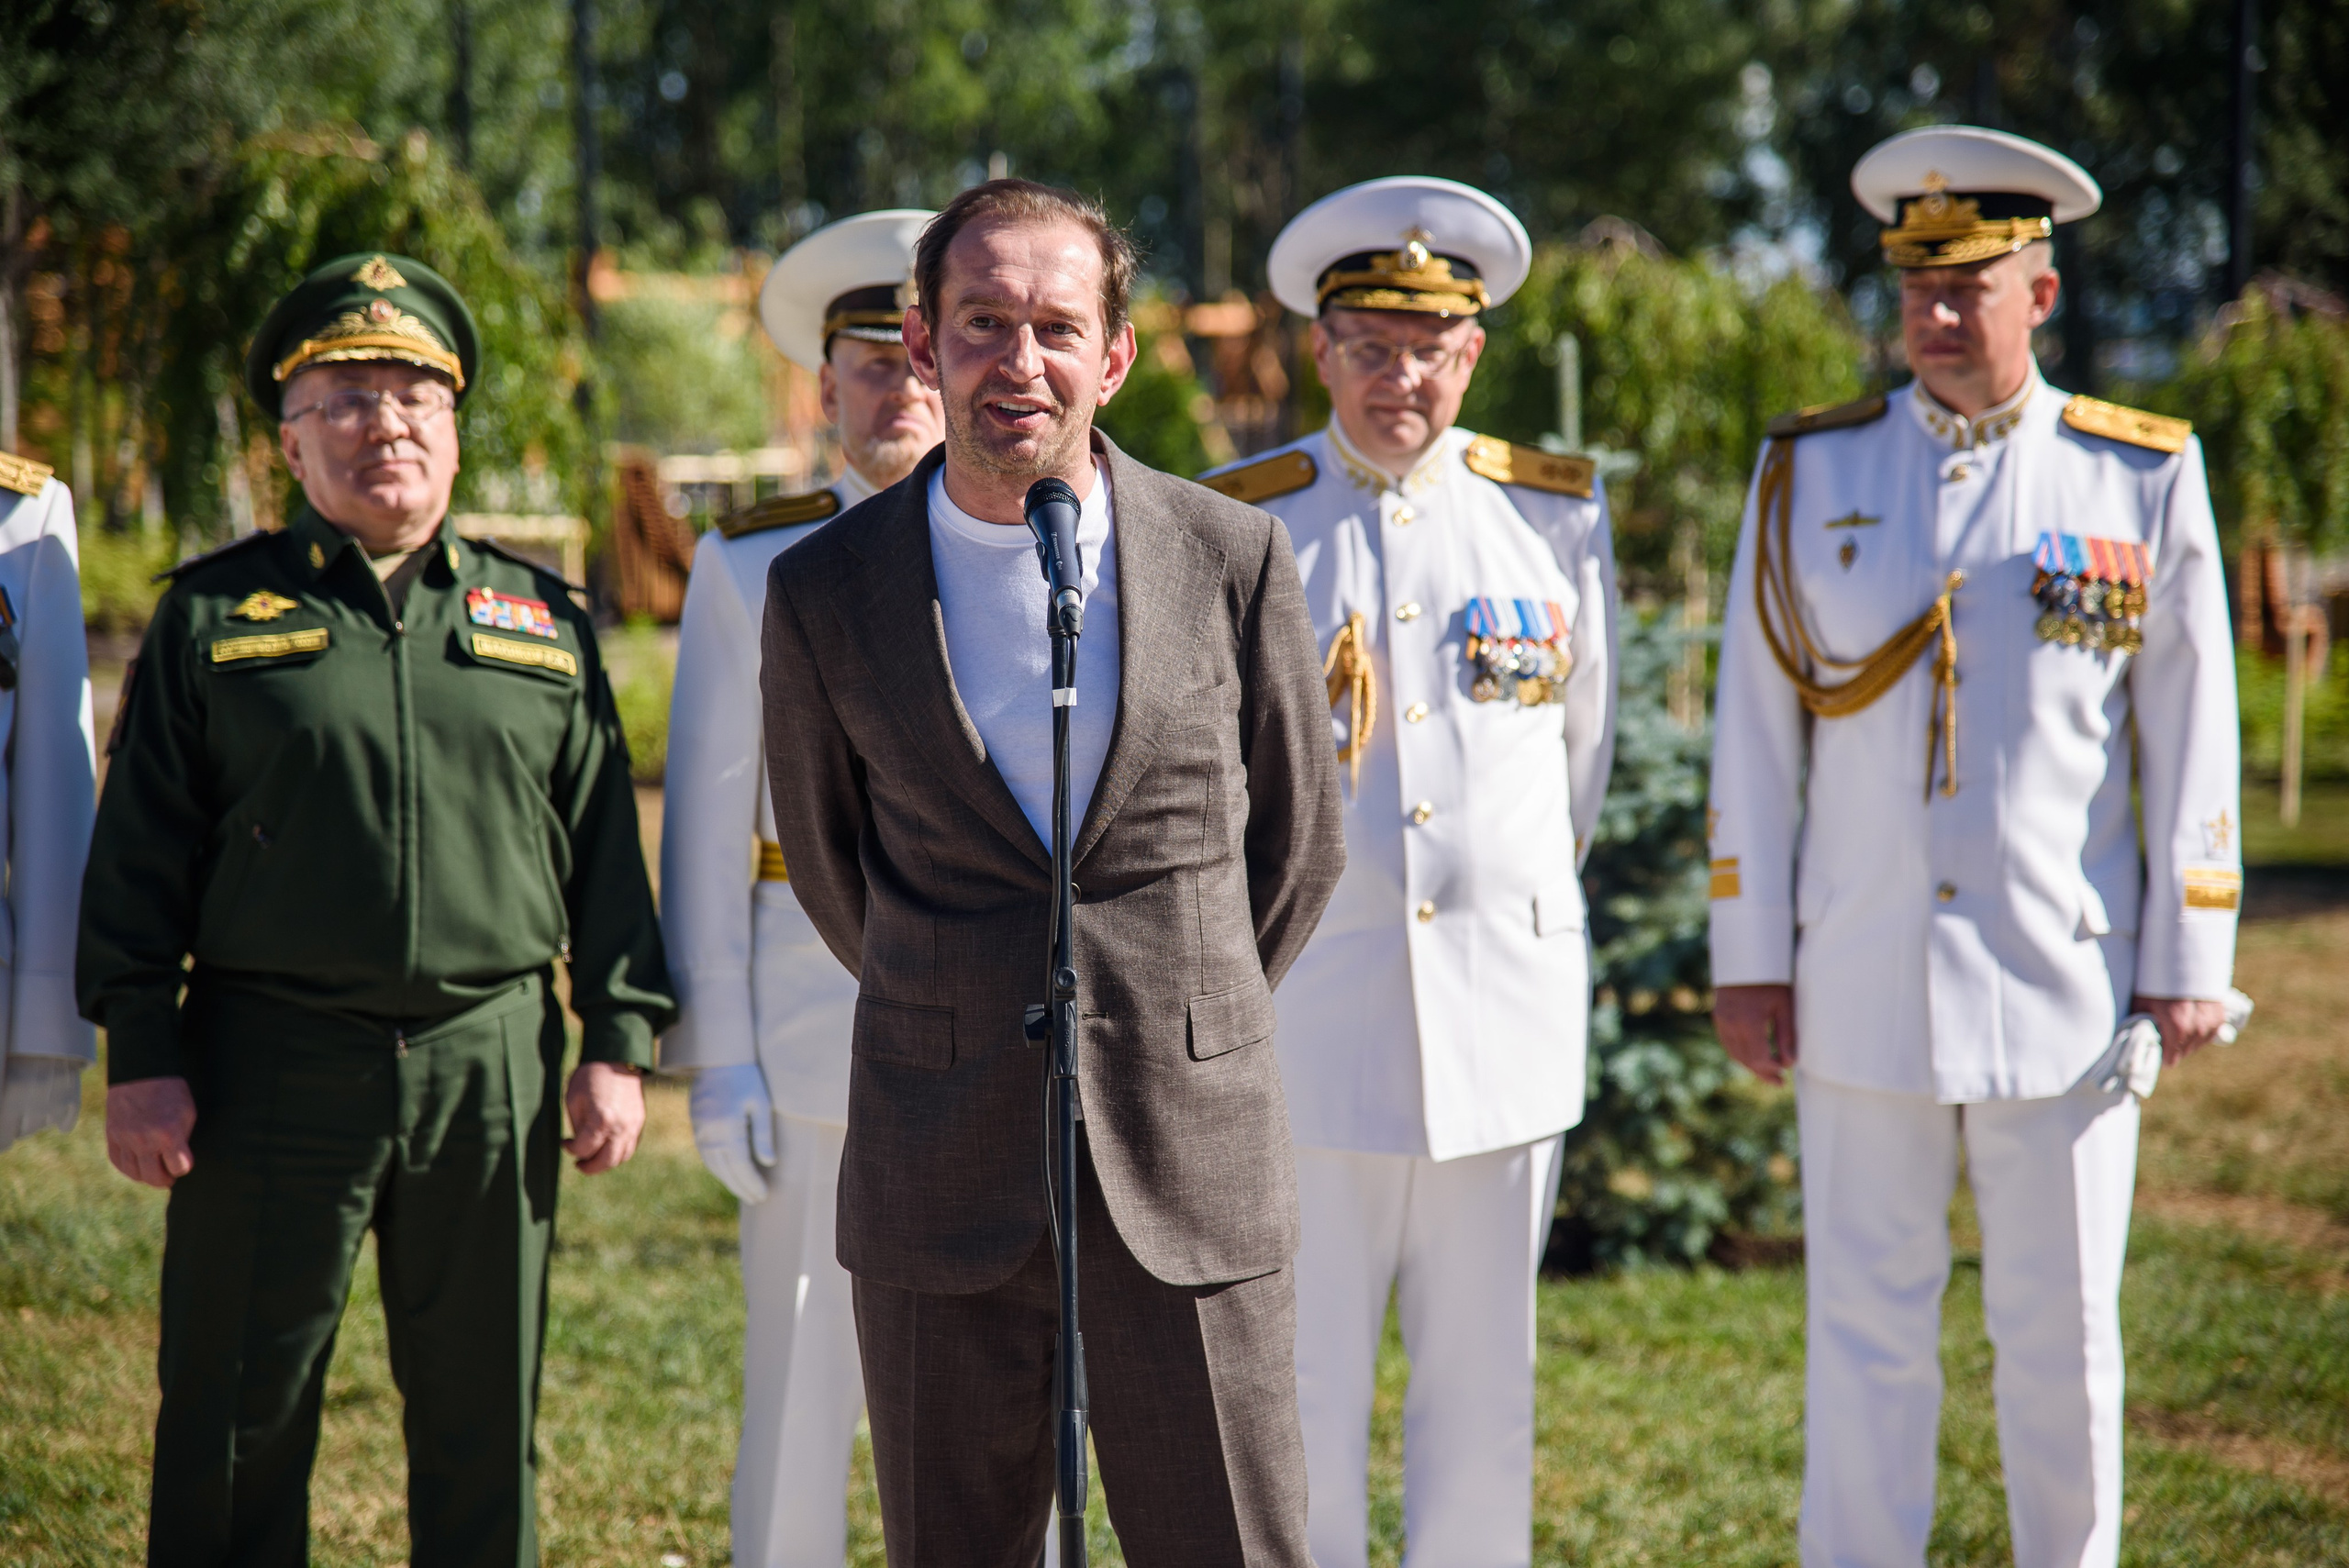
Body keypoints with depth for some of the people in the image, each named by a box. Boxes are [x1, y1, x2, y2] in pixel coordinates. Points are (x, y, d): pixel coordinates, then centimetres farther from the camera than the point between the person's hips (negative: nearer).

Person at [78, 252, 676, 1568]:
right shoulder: (214, 614, 5)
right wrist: (140, 1054, -4)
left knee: (486, 1423, 9)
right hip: (273, 1063, -2)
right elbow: (142, 853, 3)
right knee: (240, 1425, 5)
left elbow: (604, 846, 11)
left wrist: (620, 1043, 5)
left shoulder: (546, 619, 12)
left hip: (493, 1064, 2)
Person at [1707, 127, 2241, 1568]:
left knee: (2063, 1331, 8)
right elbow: (1755, 728, 6)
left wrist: (2189, 962, 0)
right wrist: (1750, 957, 3)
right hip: (1862, 989, 1)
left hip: (2064, 984, -1)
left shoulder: (2144, 478, 2)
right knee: (1867, 1326, 5)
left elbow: (2193, 735, 4)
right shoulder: (1810, 473, 5)